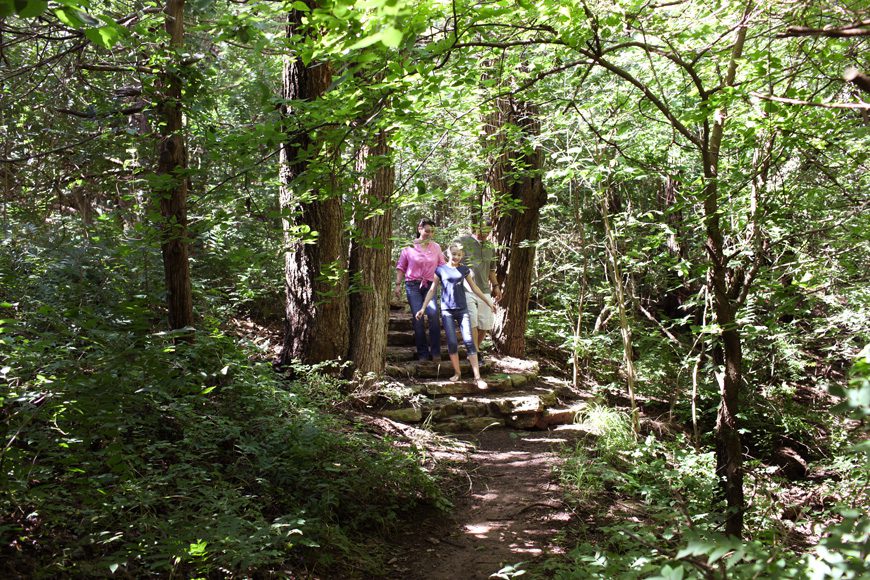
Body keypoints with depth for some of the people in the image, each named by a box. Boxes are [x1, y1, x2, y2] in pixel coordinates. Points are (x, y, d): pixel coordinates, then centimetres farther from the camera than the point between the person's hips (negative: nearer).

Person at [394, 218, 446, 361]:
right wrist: (398, 284, 1)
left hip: (429, 285, 1)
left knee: (433, 313, -20)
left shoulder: (436, 247, 7)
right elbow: (401, 267, 7)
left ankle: (435, 352, -13)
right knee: (417, 318, -4)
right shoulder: (409, 247, 1)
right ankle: (422, 354, 5)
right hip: (413, 285, -1)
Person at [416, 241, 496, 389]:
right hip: (447, 310, -1)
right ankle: (457, 372, 13)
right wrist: (423, 308, 1)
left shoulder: (464, 270, 6)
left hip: (462, 309, 1)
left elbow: (474, 288, 16)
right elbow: (432, 290, 6)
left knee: (469, 341, -7)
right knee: (452, 342, -4)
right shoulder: (440, 270, 2)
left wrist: (488, 302, 19)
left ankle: (477, 377, -9)